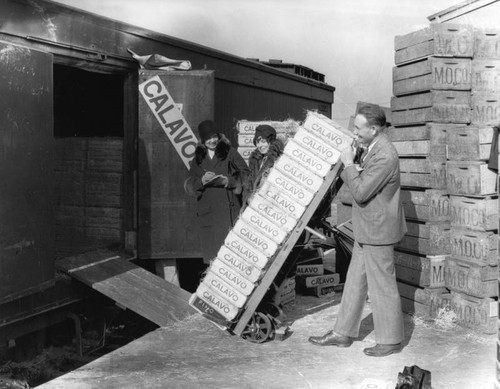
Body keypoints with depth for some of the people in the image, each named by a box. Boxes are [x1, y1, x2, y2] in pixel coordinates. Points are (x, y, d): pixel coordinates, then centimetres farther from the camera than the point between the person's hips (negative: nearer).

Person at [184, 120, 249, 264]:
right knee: (209, 246, 1)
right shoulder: (198, 157, 14)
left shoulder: (229, 152, 5)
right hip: (207, 208, 3)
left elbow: (245, 173, 1)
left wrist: (228, 181, -15)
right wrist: (202, 181, -11)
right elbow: (189, 184, 9)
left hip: (228, 207, -3)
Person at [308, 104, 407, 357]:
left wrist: (349, 164, -16)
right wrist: (346, 167, 8)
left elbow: (361, 193, -24)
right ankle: (343, 333, 26)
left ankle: (390, 340, 17)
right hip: (367, 231, 10)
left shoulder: (384, 157, -24)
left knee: (382, 285, 2)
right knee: (355, 281, 16)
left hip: (378, 230, -10)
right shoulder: (373, 149, 8)